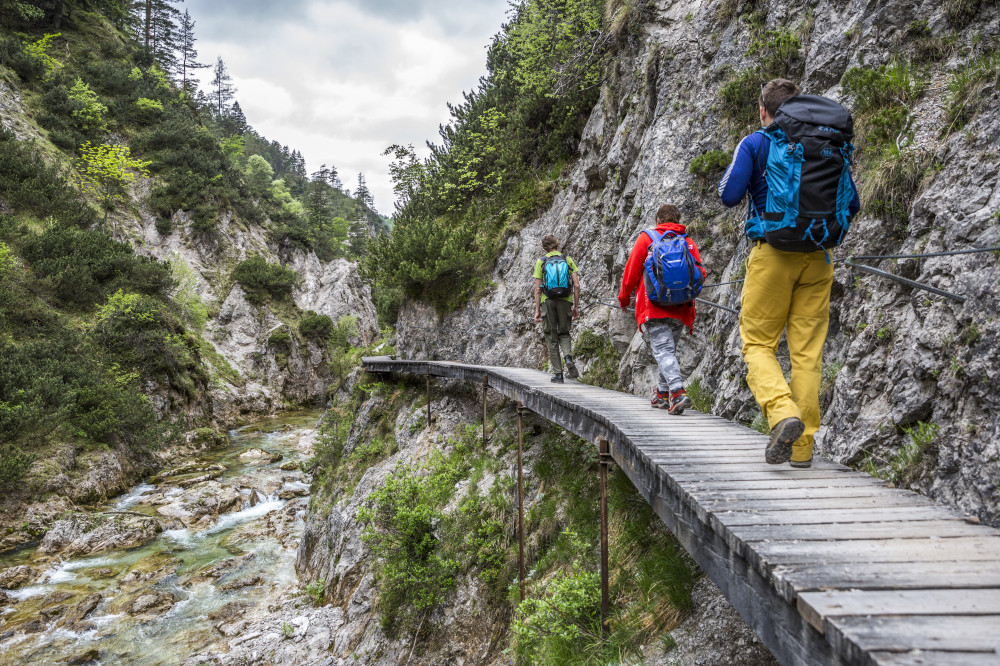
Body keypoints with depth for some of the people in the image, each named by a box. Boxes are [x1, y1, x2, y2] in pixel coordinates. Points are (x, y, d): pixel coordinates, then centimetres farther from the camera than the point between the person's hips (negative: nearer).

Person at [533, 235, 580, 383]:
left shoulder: (541, 262, 3)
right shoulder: (568, 260, 6)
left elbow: (538, 289, -1)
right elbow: (576, 285, 0)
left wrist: (537, 310, 3)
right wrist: (576, 307, 6)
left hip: (548, 302, -1)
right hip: (565, 301, 1)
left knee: (551, 338, 7)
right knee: (564, 333, 17)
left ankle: (558, 373, 4)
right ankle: (568, 358, -13)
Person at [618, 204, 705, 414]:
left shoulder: (646, 239, 4)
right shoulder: (689, 243, 12)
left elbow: (631, 273, 4)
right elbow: (700, 275, 13)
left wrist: (624, 297, 19)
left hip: (655, 307, -4)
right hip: (681, 310, 4)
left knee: (663, 350, -11)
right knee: (667, 347, 19)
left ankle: (678, 392, -29)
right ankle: (663, 394, 24)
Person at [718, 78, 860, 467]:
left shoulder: (755, 144, 0)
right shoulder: (828, 145, 12)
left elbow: (729, 195, -8)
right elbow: (852, 204, 11)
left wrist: (730, 178, 14)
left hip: (772, 253, -4)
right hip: (817, 259, 4)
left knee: (757, 342, 5)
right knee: (807, 352, 6)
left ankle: (783, 413, -20)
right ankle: (803, 445, 9)